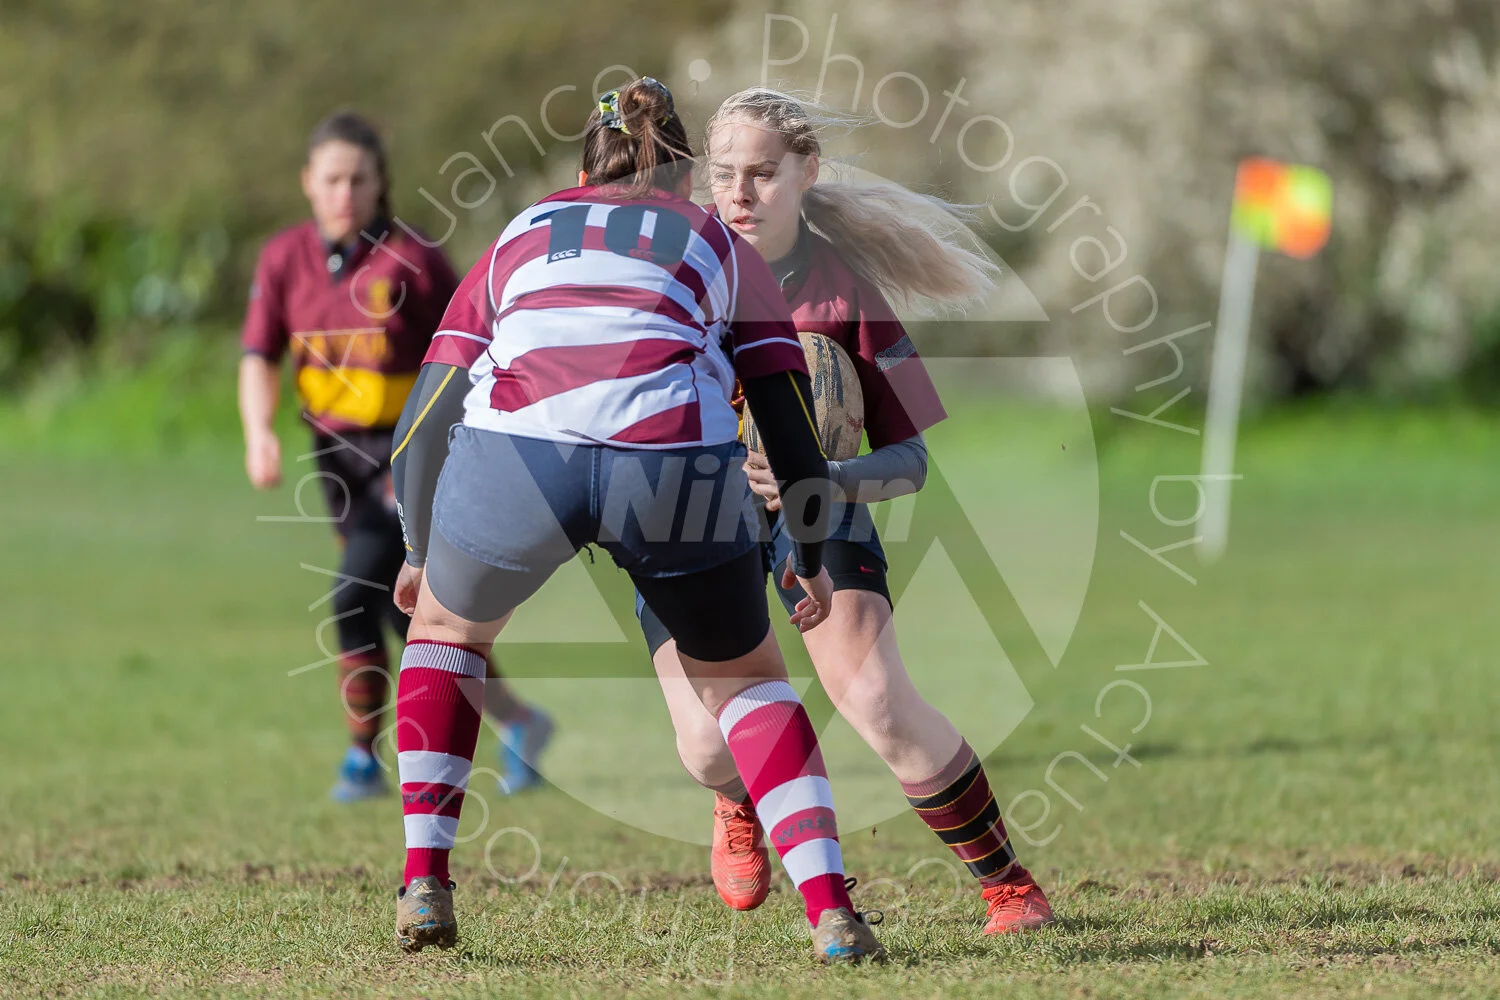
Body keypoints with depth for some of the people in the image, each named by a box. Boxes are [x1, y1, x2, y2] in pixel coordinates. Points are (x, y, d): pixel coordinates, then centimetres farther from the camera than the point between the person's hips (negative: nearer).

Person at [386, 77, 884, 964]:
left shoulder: (520, 237, 32)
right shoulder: (721, 247, 29)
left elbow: (430, 415, 29)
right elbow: (790, 412, 25)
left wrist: (420, 551, 42)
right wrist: (811, 553, 36)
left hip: (512, 456, 0)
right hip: (676, 460, 0)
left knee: (447, 625, 31)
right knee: (742, 677, 23)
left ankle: (424, 886, 22)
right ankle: (831, 911, 9)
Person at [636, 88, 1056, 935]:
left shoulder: (845, 290, -17)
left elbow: (908, 458, -16)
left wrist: (826, 479, -35)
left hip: (811, 510, -1)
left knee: (878, 702, -23)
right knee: (710, 748, -13)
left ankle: (1010, 885, -3)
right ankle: (740, 805, 29)